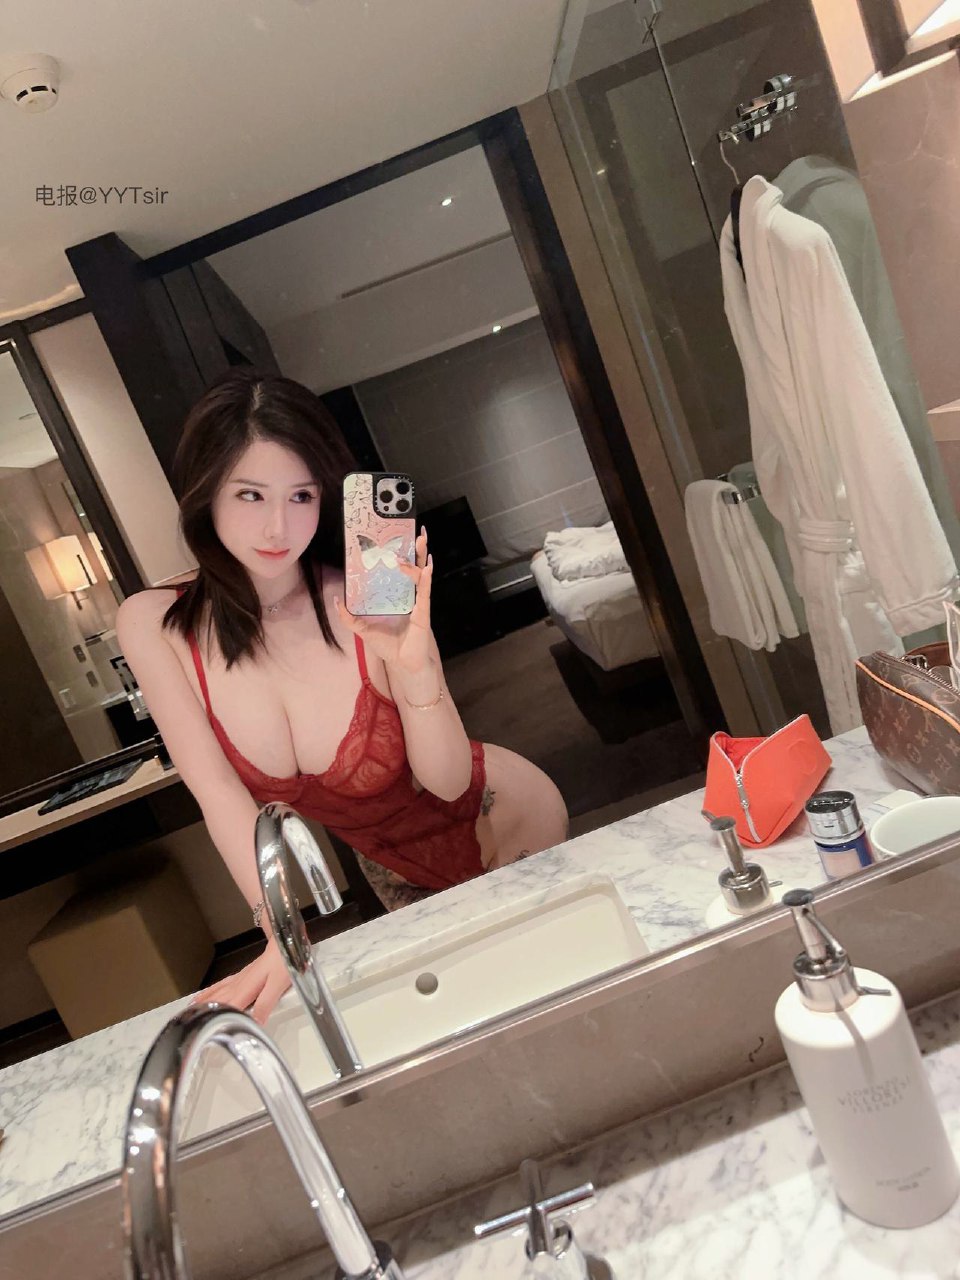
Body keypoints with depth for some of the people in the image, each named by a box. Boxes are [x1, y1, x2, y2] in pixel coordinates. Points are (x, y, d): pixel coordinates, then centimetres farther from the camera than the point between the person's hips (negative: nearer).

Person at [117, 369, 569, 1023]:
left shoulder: (369, 604, -29)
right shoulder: (155, 625, -20)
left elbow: (448, 782, -27)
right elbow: (222, 796, -20)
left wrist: (417, 666, -44)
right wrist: (284, 937, -31)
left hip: (507, 826, -3)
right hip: (396, 866, 4)